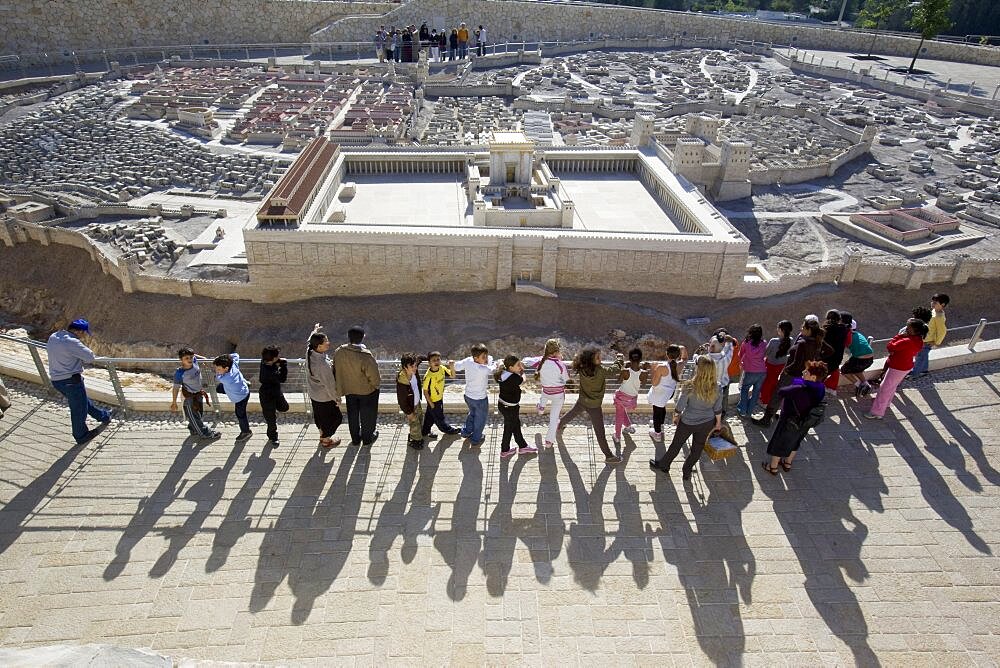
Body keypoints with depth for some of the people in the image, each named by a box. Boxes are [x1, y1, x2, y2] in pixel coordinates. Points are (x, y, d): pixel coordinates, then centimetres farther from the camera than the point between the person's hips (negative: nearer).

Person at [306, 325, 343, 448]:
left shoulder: (309, 352, -15)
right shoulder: (323, 364, -38)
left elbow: (310, 340, 10)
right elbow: (330, 384, -28)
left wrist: (315, 330, 29)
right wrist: (337, 398, -13)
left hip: (313, 394, 8)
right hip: (325, 397, -8)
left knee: (319, 415, 29)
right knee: (334, 417, 17)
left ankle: (322, 435, 51)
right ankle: (326, 440, 35)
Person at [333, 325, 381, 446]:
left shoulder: (339, 352, -18)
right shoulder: (365, 355, -33)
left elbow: (336, 371, -5)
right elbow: (373, 374, -24)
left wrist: (339, 390, 8)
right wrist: (375, 384, -2)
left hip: (349, 389, 4)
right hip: (366, 390, -4)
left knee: (352, 414, 24)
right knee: (367, 414, 20)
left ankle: (355, 438, 41)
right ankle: (367, 438, 38)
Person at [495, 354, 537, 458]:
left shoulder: (502, 374, -6)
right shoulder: (514, 377, -30)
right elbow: (522, 380, -8)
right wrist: (522, 371, 8)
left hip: (502, 404, 8)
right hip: (510, 408, -8)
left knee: (516, 426, 24)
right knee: (509, 429, 13)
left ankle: (523, 446, 41)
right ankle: (504, 451, 32)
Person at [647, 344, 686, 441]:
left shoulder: (661, 368, -33)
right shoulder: (679, 365, -18)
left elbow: (654, 383, -23)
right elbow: (685, 358, 8)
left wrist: (653, 371, -11)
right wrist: (683, 349, -5)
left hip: (659, 394, -6)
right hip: (670, 393, 6)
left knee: (657, 411, 17)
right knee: (662, 407, 33)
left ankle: (657, 434, 36)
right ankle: (660, 425, 55)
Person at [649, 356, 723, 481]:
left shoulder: (689, 386, -28)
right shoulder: (717, 389, -18)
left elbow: (680, 406, -15)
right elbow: (718, 410, -5)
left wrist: (675, 416, 5)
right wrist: (718, 422, 13)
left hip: (688, 422, -2)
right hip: (707, 423, 2)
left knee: (676, 444, 20)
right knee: (697, 448, 22)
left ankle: (663, 465, 41)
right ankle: (687, 472, 40)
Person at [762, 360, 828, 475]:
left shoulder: (799, 389, -39)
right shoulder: (820, 389, -15)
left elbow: (781, 392, -26)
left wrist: (790, 386, -5)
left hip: (790, 422, -6)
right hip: (805, 423, 7)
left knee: (778, 443, 17)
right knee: (794, 443, 30)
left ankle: (773, 467, 34)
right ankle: (787, 463, 50)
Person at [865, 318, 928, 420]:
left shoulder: (908, 341, -34)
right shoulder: (919, 341, -3)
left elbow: (890, 347, -25)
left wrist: (900, 336, -17)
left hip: (898, 368, -9)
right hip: (906, 366, 9)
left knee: (884, 388, 1)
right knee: (892, 386, 29)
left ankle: (877, 413, 8)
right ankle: (886, 402, 51)